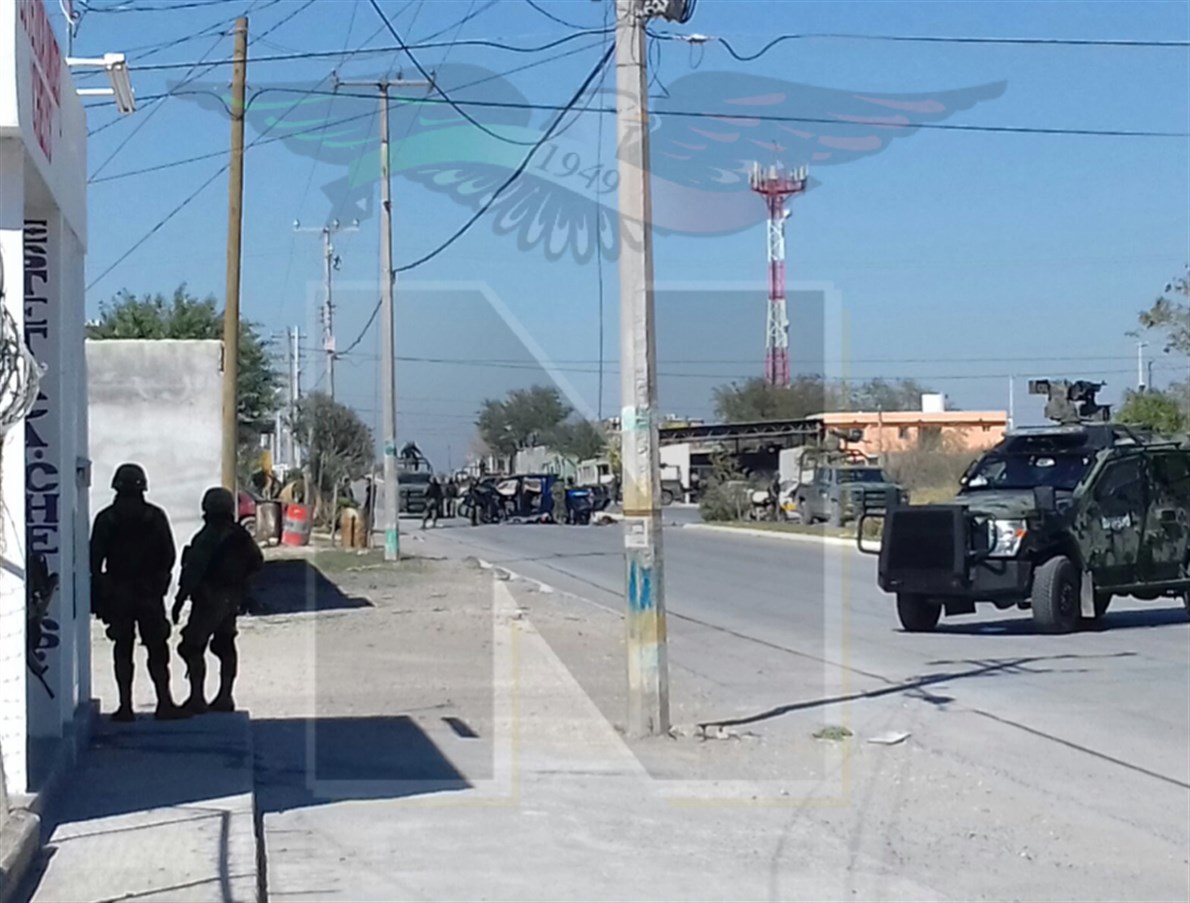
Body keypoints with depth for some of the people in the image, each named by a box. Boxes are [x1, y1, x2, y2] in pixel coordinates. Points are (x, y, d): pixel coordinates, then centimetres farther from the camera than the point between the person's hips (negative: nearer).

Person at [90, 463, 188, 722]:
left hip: (116, 593, 0)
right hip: (150, 592, 0)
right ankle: (164, 702, -2)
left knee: (123, 649, 6)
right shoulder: (155, 516, -2)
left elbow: (95, 559, -2)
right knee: (157, 648, 3)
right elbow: (169, 555, -1)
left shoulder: (106, 518, -2)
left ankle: (125, 705, 4)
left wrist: (98, 594, 5)